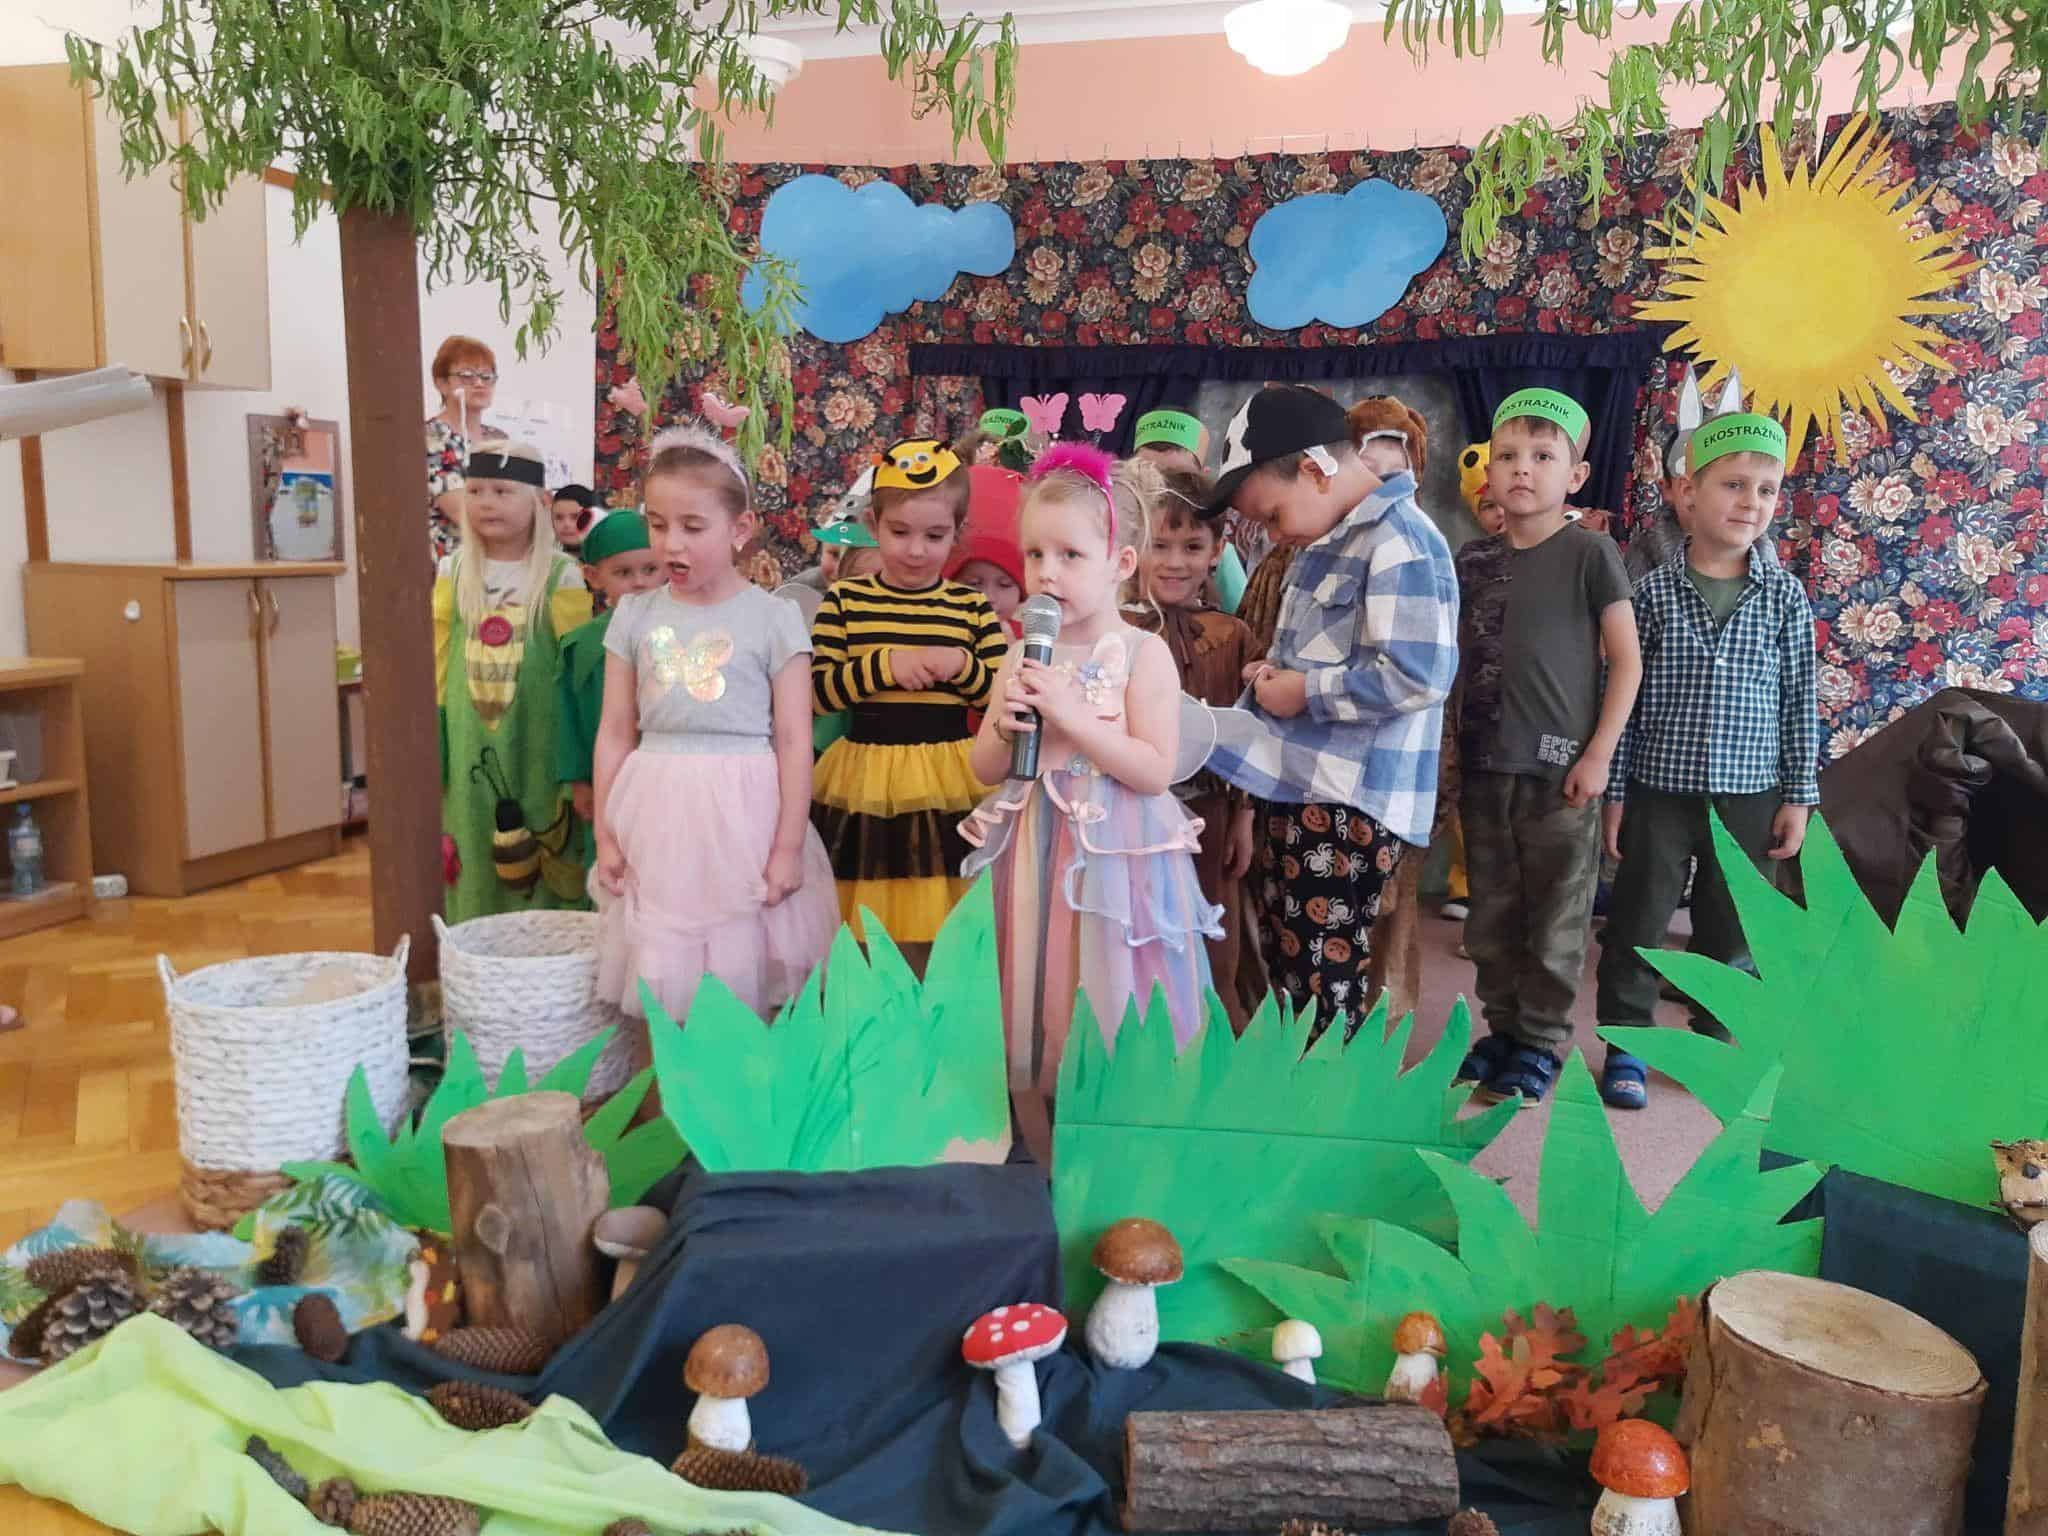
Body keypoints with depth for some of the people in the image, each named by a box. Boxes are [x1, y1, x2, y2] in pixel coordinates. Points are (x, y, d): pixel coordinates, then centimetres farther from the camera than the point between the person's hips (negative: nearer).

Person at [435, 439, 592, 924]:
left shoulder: (560, 577, -5)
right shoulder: (452, 573, 6)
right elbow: (438, 666, 10)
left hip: (536, 746, -3)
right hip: (470, 751, 3)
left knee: (543, 873, 2)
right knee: (475, 870, 10)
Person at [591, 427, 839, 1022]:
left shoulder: (774, 618, -4)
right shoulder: (635, 616, 5)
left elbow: (793, 740, -4)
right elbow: (616, 732, 8)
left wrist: (788, 846, -7)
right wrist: (605, 835, 6)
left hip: (742, 812, -3)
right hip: (656, 815, 3)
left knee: (743, 982, 4)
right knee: (664, 980, 10)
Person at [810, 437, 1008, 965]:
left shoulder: (973, 608, 4)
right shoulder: (844, 602, 1)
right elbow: (817, 694, -5)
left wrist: (964, 666, -14)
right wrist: (883, 665, -16)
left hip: (950, 781, 1)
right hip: (867, 777, 0)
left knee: (946, 933, 6)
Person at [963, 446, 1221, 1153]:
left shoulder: (1143, 654, -8)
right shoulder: (1023, 656, 6)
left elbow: (1156, 771, -15)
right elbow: (986, 769, 9)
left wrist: (1073, 715, -21)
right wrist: (1005, 726, -12)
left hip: (1114, 852, -5)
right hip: (1034, 854, 5)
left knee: (1107, 1006, 2)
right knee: (1036, 996, 12)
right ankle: (1040, 1154, 29)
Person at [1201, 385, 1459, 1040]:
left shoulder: (1400, 540, -16)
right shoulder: (1328, 542, 14)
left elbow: (1418, 675, -26)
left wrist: (1306, 693, -16)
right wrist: (1274, 673, 7)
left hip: (1347, 806, -10)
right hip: (1295, 789, 10)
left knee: (1325, 985, -2)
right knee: (1283, 965, 18)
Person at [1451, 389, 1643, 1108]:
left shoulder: (1589, 552, -4)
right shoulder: (1472, 557, 8)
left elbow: (1626, 661, -4)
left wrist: (1599, 754, -9)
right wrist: (1453, 750, 8)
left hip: (1560, 769, -4)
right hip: (1483, 765, 4)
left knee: (1556, 919, 5)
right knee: (1492, 914, 13)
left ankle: (1543, 1041, 20)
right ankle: (1502, 1029, 27)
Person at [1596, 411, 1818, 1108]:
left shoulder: (1785, 595, 1)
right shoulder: (1652, 591, -4)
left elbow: (1800, 702, 4)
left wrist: (1799, 797, 2)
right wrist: (1614, 791, -2)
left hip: (1750, 795, 2)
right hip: (1660, 789, -1)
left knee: (1730, 929, 13)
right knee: (1637, 924, 5)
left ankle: (1717, 1042, 30)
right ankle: (1625, 1045, 20)